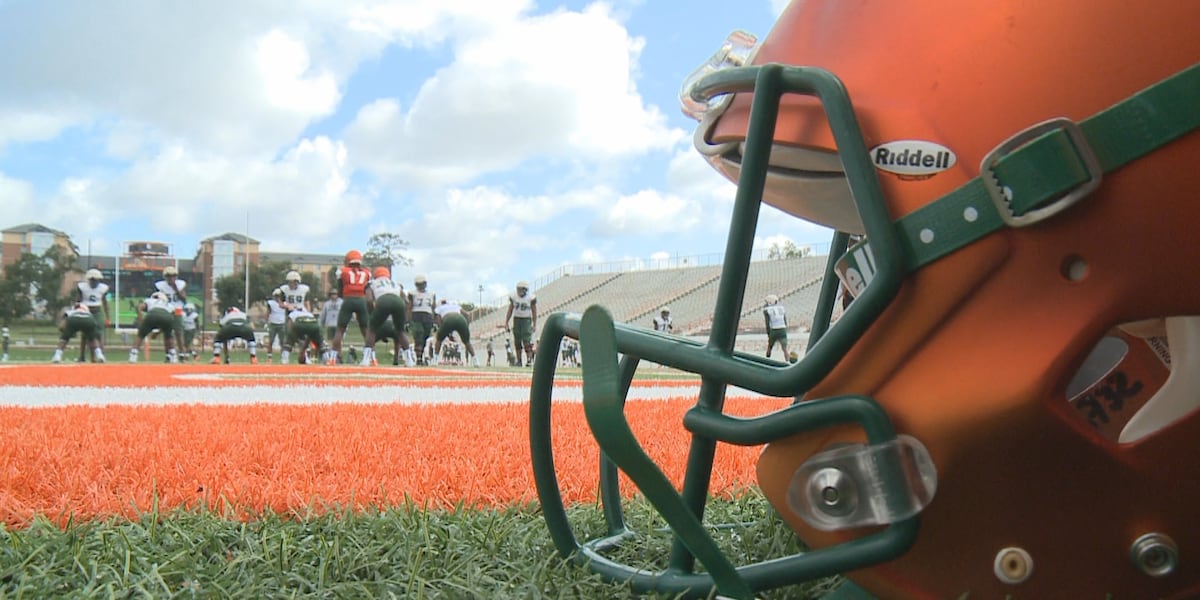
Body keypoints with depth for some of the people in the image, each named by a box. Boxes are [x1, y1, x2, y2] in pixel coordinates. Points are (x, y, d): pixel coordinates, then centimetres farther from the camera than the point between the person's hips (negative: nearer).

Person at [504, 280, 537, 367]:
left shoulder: (531, 298, -10)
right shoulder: (513, 296, 0)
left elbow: (534, 312, -3)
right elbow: (510, 310, 8)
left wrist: (534, 325, -5)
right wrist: (506, 323, 4)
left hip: (527, 320, -4)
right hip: (516, 319, 4)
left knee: (526, 341, -13)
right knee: (517, 342, 5)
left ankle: (529, 360, -7)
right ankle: (518, 360, 12)